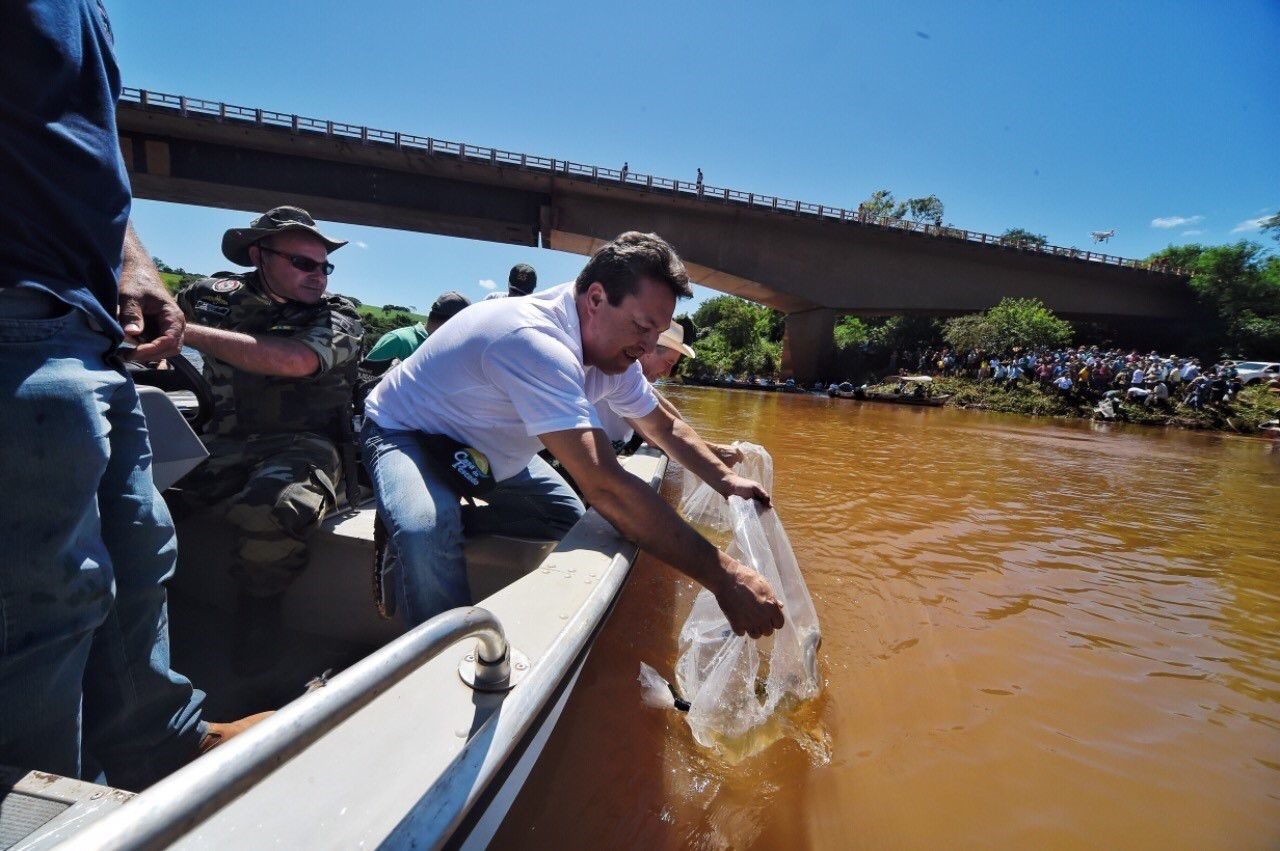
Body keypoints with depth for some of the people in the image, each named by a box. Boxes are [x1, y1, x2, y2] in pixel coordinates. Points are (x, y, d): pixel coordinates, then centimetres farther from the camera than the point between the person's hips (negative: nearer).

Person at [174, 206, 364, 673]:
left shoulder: (337, 318, 0)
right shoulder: (216, 295, 12)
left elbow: (293, 360, -20)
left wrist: (188, 332, -18)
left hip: (302, 443, -4)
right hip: (224, 441, 4)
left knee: (271, 510, -35)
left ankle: (260, 601, -4)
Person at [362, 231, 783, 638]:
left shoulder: (614, 351, -10)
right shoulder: (536, 344, -40)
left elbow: (664, 427, 8)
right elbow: (606, 487, -47)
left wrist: (725, 480, -5)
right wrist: (722, 575, -45)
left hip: (484, 452, 8)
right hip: (407, 433, -8)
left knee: (571, 517, 3)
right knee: (428, 534, -35)